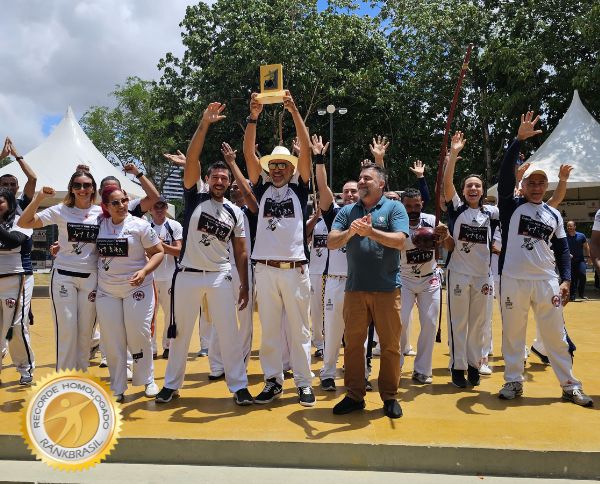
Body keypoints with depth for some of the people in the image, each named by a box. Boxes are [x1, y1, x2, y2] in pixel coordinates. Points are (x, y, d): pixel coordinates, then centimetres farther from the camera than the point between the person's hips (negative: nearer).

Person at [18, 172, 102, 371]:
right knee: (66, 329, -2)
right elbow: (23, 223, -5)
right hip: (63, 276, -1)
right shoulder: (61, 211, -1)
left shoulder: (102, 213, 2)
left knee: (86, 330, 9)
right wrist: (39, 197, -15)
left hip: (90, 278, 2)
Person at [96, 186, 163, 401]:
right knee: (112, 340, 5)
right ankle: (117, 388, 18)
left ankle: (147, 380, 21)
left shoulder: (139, 225, -8)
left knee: (139, 335, 0)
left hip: (137, 287, -3)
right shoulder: (99, 225, 3)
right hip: (106, 290, 3)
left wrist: (144, 271, -20)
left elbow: (158, 252, -6)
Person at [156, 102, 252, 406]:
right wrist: (204, 124, -21)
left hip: (220, 277, 1)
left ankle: (239, 386, 11)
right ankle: (172, 384, 24)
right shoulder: (194, 195, 1)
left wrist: (245, 284, 5)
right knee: (180, 332, 10)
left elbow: (241, 252, 9)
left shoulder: (235, 213, 7)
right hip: (188, 274, -1)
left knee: (229, 333, 1)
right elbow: (191, 159, -13)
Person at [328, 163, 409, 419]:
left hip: (387, 288, -2)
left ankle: (389, 397, 19)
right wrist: (350, 232, -18)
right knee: (353, 343, 8)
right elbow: (331, 242, 0)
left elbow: (400, 241, -11)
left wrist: (371, 232, -20)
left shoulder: (394, 208, 3)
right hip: (355, 288, 3)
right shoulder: (347, 211, 11)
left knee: (390, 345, 5)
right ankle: (354, 395, 20)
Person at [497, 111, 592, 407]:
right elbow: (505, 173, -11)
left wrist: (566, 280, 3)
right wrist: (519, 140, -17)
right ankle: (513, 382, 18)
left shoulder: (554, 215, 12)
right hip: (513, 280, -2)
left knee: (556, 335, 7)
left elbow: (562, 250, 14)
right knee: (512, 333, 6)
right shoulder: (511, 205, 2)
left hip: (547, 281, 2)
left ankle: (570, 386, 18)